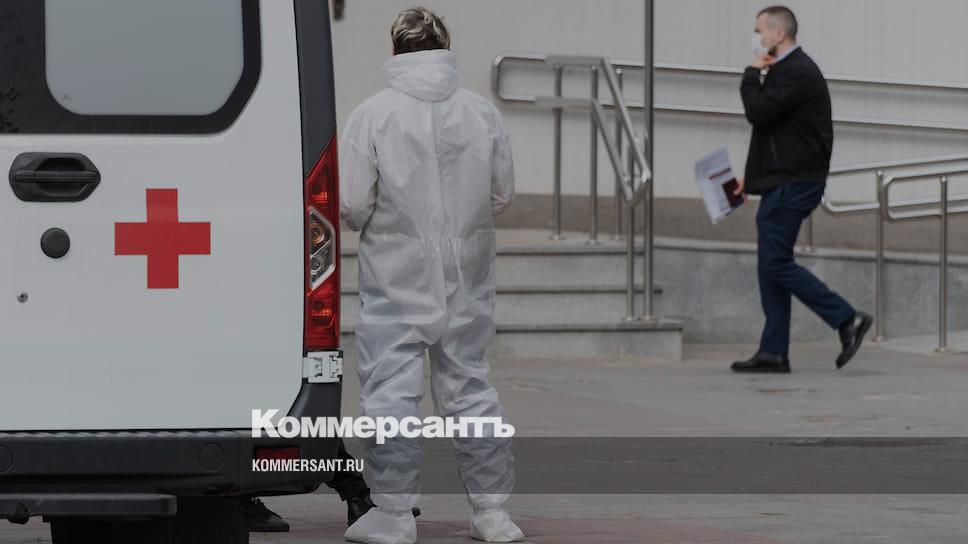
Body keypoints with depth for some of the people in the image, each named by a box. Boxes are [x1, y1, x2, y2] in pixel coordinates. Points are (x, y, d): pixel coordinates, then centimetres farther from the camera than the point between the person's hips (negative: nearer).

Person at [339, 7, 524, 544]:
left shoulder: (372, 114, -10)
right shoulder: (483, 112, 0)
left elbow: (351, 204, -11)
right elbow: (503, 193, 6)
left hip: (395, 277, -4)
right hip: (466, 279, 4)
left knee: (390, 390, 2)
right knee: (470, 385, 13)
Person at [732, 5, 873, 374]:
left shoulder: (797, 73, -15)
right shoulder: (787, 70, 18)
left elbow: (758, 113, -23)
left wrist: (753, 74, -7)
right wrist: (753, 177, 20)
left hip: (792, 185, -10)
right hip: (783, 183, 10)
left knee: (776, 263, -12)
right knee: (771, 266, 8)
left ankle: (847, 319, -9)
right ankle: (773, 353, 7)